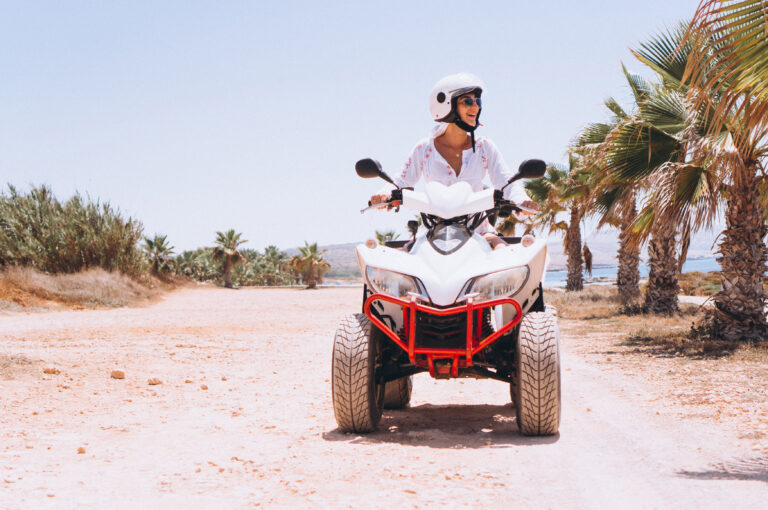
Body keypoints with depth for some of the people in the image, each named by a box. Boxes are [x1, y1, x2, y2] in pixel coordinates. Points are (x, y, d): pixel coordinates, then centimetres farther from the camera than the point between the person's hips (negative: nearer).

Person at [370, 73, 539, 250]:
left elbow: (506, 182, 1)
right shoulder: (424, 149, 4)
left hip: (478, 229, 1)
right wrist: (384, 195, -19)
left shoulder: (484, 147, 6)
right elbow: (402, 182, 4)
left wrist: (522, 201, -21)